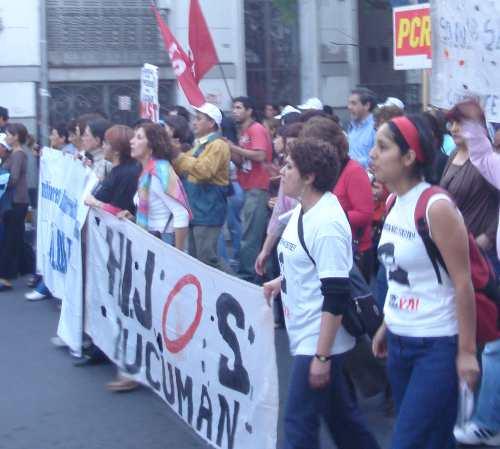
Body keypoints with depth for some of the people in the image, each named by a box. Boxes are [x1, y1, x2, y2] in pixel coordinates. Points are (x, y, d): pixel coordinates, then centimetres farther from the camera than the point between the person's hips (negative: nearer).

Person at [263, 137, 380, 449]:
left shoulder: (327, 223, -23)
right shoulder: (304, 210, 5)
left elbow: (336, 297, -25)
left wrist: (322, 356, -23)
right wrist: (283, 280, 11)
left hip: (320, 340, -9)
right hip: (307, 333, 9)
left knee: (299, 421, -2)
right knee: (338, 411, 21)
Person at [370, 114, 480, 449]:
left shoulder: (437, 207, -18)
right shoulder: (395, 202, 5)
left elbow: (463, 283, -16)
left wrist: (467, 351, -14)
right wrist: (387, 326, 18)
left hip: (437, 346, -8)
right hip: (400, 341, 8)